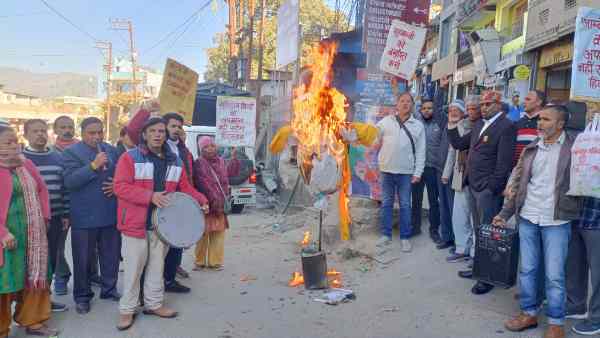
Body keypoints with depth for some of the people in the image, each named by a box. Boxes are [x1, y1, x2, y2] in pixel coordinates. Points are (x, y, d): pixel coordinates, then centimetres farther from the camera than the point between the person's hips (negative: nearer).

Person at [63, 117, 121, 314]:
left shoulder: (111, 150, 9)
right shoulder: (71, 152, -6)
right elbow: (69, 181, -18)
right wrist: (94, 166, -26)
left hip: (110, 214, 4)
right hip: (84, 217, -4)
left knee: (111, 255, 14)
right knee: (83, 259, 9)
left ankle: (109, 289, 31)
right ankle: (82, 296, 25)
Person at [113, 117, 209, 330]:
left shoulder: (175, 161, 9)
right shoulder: (130, 158, -8)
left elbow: (185, 188, 14)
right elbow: (120, 187, -17)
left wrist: (201, 201, -4)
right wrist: (150, 196, -26)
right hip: (136, 223, -5)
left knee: (157, 266, 16)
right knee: (133, 269, 3)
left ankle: (154, 304, 30)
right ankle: (127, 309, 18)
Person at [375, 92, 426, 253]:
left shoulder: (418, 125, 3)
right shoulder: (385, 121, 3)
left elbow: (420, 151, 1)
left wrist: (417, 173, -5)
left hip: (406, 172, -1)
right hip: (387, 170, 1)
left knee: (405, 205, 6)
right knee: (386, 203, 10)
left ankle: (405, 237, 16)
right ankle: (386, 235, 21)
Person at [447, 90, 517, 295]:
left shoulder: (506, 127, -11)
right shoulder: (479, 125, 15)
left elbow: (504, 162, -16)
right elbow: (458, 144, 19)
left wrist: (493, 188, -18)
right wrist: (452, 125, 7)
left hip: (488, 189, -8)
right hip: (473, 186, 8)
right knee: (478, 231, 17)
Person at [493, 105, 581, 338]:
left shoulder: (573, 148, -4)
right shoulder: (531, 149, 10)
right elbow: (519, 185, 13)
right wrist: (505, 213, 10)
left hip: (556, 221, -4)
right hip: (528, 218, 5)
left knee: (554, 275, 2)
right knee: (527, 270, 11)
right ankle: (529, 313, 26)